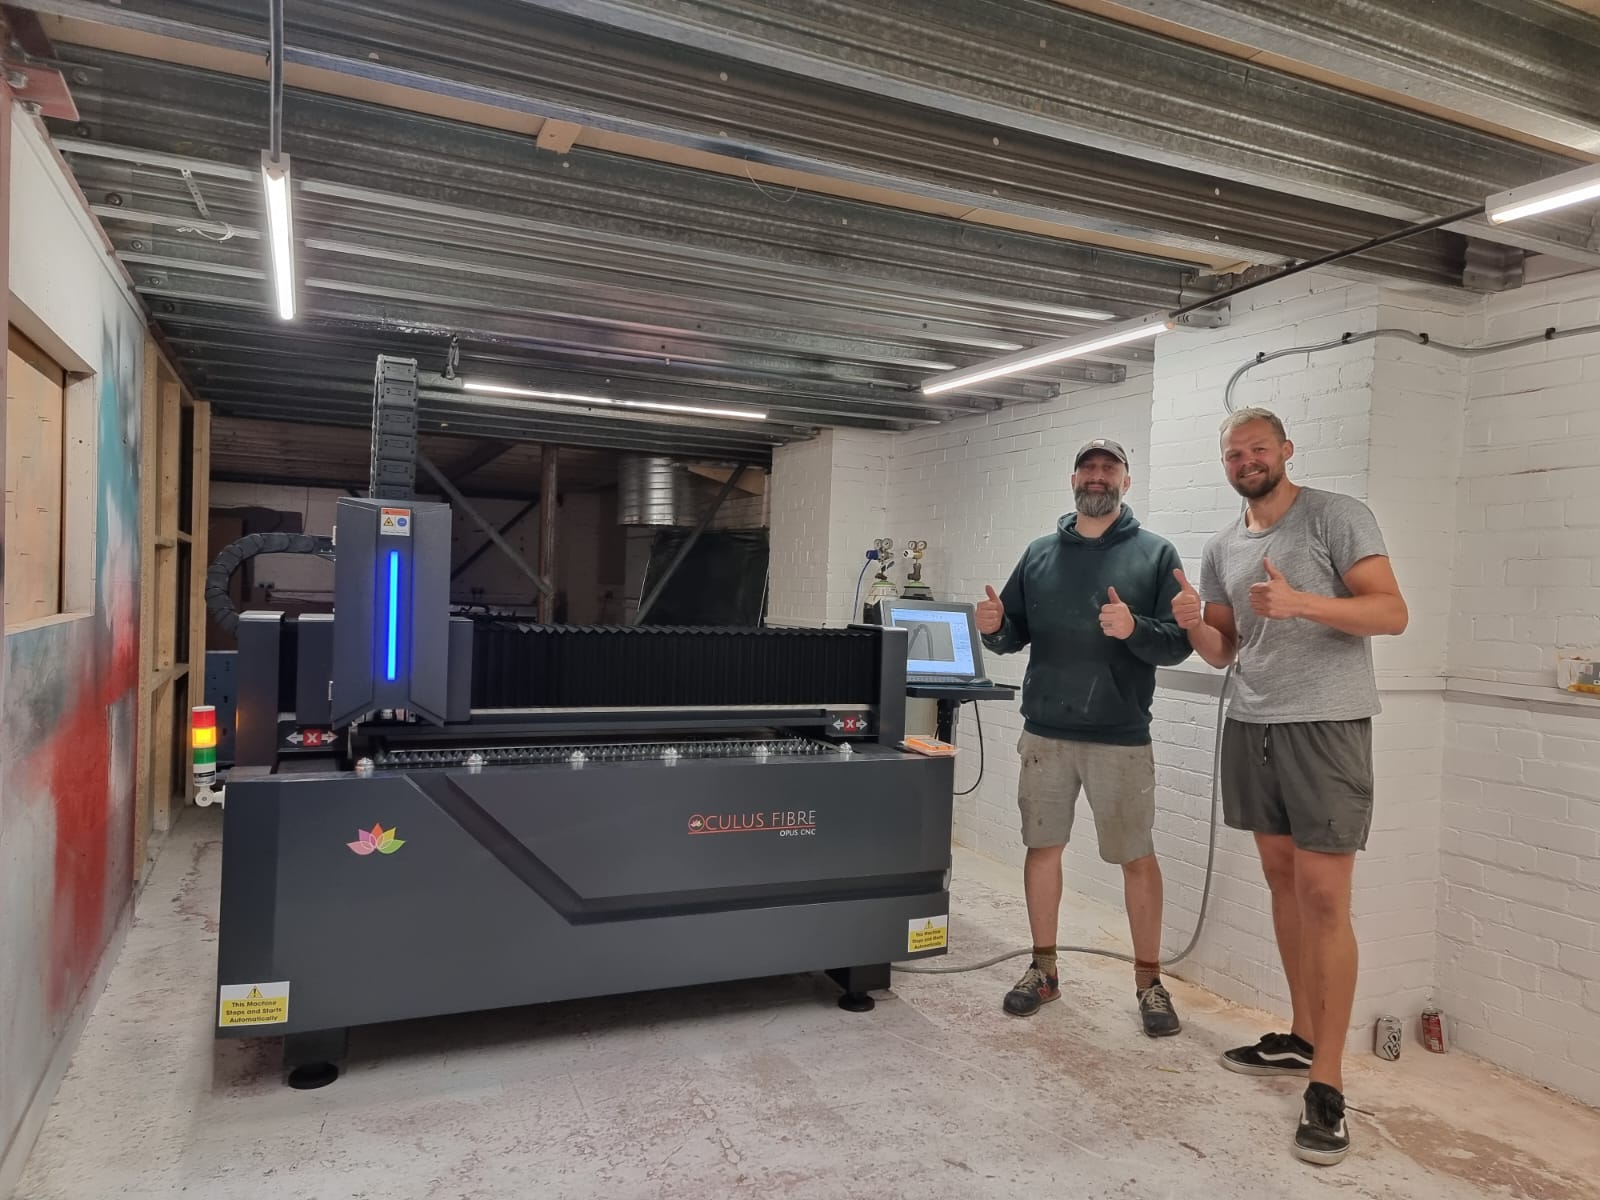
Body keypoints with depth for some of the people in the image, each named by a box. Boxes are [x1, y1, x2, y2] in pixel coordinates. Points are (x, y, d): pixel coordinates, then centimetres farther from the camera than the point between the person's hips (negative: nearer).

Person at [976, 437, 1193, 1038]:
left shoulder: (1156, 553, 0)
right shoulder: (1039, 554, 9)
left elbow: (1178, 643, -7)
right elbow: (1013, 636, 10)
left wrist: (1134, 628, -27)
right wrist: (994, 626, -12)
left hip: (1121, 737, -3)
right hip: (1044, 732, 3)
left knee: (1137, 857, 6)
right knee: (1042, 847, 10)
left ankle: (1148, 980, 22)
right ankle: (1043, 968, 26)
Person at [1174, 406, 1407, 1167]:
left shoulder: (1337, 516, -5)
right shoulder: (1220, 549, 13)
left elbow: (1392, 613, -12)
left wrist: (1301, 602, -27)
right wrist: (1193, 625, -5)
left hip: (1326, 725, -6)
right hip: (1250, 726, 7)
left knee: (1323, 896, -8)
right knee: (1283, 882, 13)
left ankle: (1326, 1085, -1)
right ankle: (1302, 1037, 26)